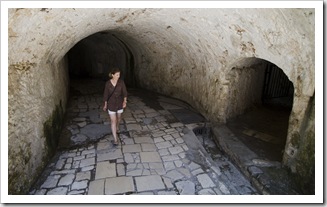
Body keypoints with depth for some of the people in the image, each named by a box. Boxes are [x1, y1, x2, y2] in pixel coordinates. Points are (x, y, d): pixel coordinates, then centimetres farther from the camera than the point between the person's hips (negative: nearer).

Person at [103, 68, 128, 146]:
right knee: (113, 121, -4)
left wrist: (125, 101, -23)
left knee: (118, 117, 23)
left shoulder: (121, 82, -11)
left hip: (120, 103, 2)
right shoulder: (108, 83, -12)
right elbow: (106, 94, -2)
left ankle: (117, 127, 57)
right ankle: (115, 139, 2)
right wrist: (105, 105, 5)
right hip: (111, 104, -2)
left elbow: (124, 92, -9)